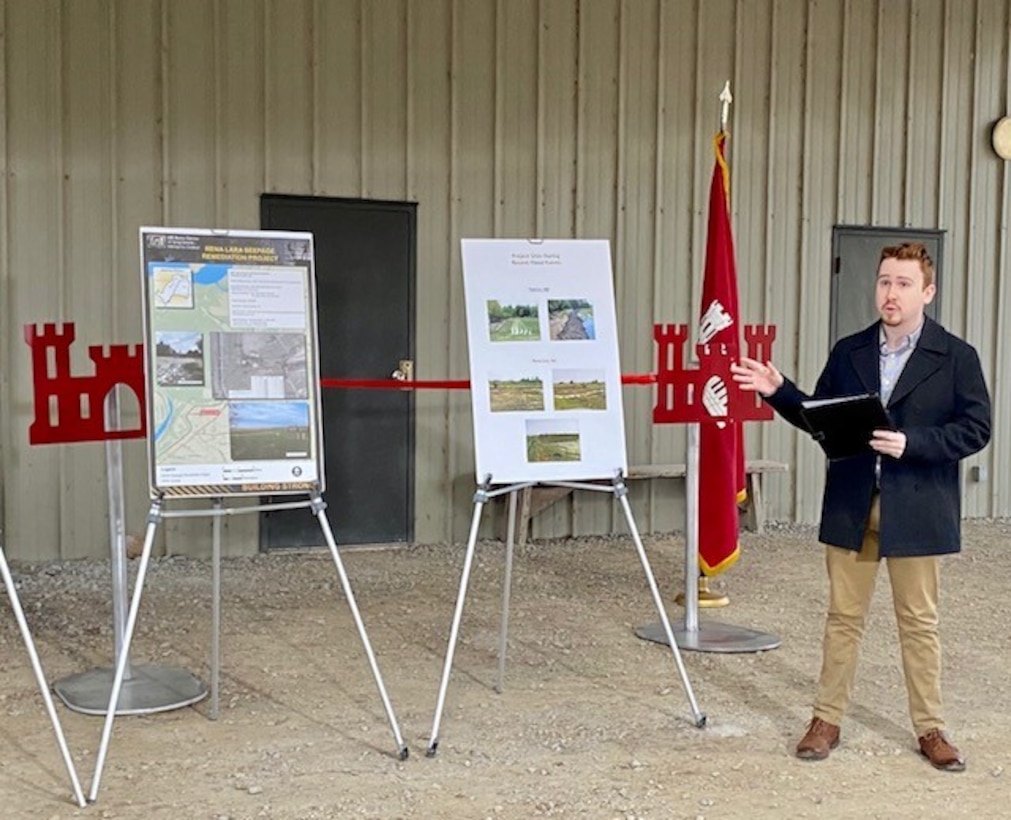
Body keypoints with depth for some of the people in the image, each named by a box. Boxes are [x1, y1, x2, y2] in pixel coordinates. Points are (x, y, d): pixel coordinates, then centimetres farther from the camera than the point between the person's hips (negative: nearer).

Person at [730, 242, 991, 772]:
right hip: (852, 507, 3)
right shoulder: (848, 352, 7)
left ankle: (930, 729, 22)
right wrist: (778, 391, -6)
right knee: (843, 617, 10)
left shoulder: (956, 357, -3)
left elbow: (975, 429, -7)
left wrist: (911, 442, -20)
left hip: (916, 510, -2)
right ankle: (827, 719, 20)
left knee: (919, 623, 8)